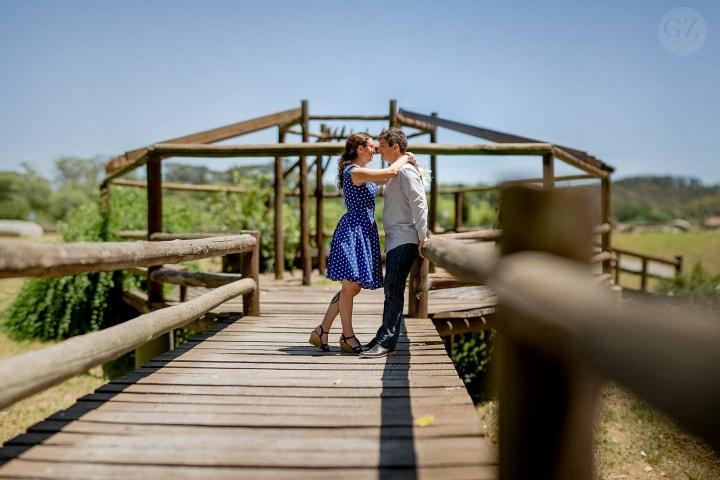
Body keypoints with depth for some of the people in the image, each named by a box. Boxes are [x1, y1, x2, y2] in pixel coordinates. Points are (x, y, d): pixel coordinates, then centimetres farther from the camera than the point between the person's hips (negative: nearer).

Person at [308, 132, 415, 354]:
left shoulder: (362, 173, 17)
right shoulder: (354, 172, -14)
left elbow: (386, 178, 30)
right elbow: (390, 172, -18)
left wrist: (406, 163, 16)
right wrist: (404, 158, 2)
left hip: (363, 231, 10)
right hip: (352, 230, -10)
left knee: (353, 287, 10)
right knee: (350, 286, -2)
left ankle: (322, 331, 17)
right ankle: (348, 337, 8)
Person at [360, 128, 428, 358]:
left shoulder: (406, 171, -11)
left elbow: (419, 205, -17)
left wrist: (422, 238, -19)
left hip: (405, 240, -10)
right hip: (395, 240, 10)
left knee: (393, 290, -9)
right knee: (391, 290, 12)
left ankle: (387, 343, -5)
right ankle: (384, 337, 18)